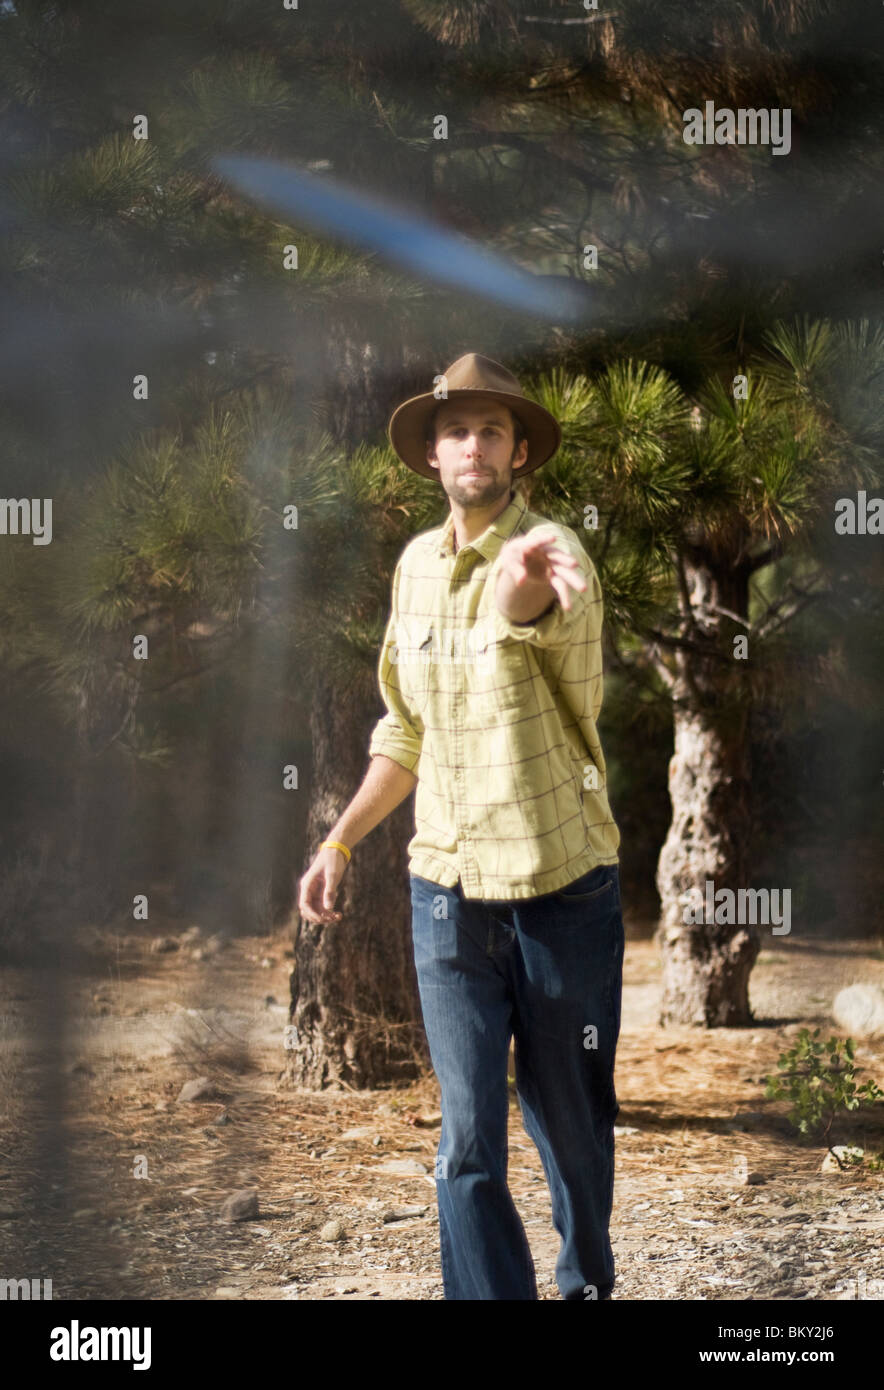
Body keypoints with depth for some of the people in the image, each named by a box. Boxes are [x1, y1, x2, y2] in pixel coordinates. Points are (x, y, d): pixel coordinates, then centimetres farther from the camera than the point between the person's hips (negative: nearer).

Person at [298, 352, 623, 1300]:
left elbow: (520, 611, -41)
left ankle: (587, 1284, 36)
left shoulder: (554, 554, -13)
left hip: (562, 887, -4)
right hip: (447, 891, 4)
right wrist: (339, 842, 11)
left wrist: (526, 576, -64)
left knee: (571, 1124, 12)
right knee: (467, 1142, 1)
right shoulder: (416, 565, 6)